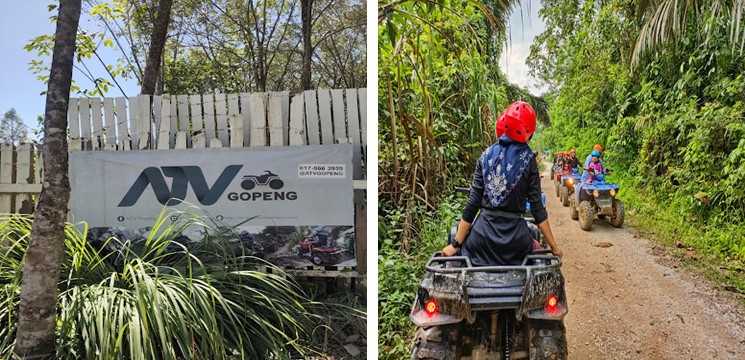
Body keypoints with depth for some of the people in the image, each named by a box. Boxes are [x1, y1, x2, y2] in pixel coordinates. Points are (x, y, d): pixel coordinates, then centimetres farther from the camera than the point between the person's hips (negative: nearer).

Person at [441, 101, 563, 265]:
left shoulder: (486, 155, 0)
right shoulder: (527, 159, -4)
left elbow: (473, 202, -3)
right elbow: (537, 206, -6)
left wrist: (456, 244, 1)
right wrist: (553, 245, 2)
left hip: (484, 233, 1)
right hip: (515, 235, 0)